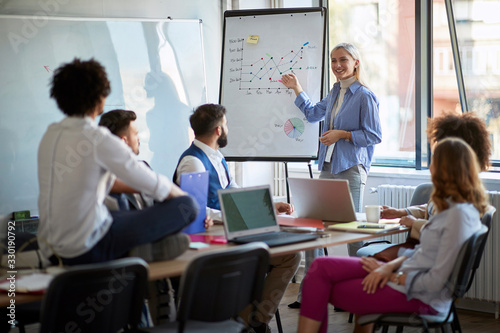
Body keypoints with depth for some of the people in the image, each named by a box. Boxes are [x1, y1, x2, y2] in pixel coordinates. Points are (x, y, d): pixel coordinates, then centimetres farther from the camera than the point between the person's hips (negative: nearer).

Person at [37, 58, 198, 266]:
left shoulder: (50, 135, 8)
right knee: (187, 206, -8)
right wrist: (183, 195, 11)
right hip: (89, 252, -9)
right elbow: (156, 186, -9)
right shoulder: (99, 140, -17)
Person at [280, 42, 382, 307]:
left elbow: (374, 135, -11)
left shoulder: (365, 96, -8)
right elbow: (313, 113, 34)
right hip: (328, 167, 8)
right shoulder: (334, 94, 15)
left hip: (351, 168, -8)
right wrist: (296, 89, 33)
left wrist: (342, 134, -15)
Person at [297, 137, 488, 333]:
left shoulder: (459, 214, -22)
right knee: (322, 267, 6)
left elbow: (436, 282, -23)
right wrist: (390, 266, -1)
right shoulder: (450, 207, 10)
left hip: (419, 298, -10)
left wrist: (393, 277, -10)